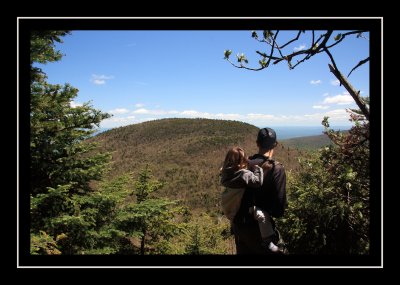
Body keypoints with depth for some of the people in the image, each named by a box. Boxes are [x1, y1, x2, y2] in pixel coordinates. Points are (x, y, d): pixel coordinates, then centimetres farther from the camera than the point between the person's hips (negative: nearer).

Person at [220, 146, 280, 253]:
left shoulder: (226, 173, -2)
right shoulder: (244, 174, -23)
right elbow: (258, 182, -23)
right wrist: (257, 168, -12)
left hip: (229, 209, 8)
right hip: (242, 209, -8)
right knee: (263, 215, -11)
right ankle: (267, 241, -9)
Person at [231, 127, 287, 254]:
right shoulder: (276, 169, -16)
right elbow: (280, 202, -17)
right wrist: (277, 213, 5)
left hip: (238, 224, 5)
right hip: (259, 226, -5)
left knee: (244, 251, 22)